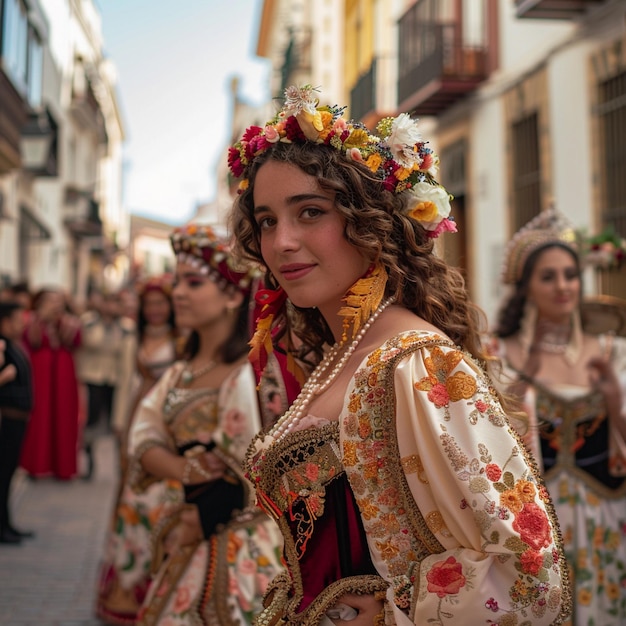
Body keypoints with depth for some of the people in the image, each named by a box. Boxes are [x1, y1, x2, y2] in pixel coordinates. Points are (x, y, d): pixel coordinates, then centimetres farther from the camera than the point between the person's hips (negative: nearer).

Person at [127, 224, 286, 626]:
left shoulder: (252, 372, -16)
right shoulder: (179, 374, 9)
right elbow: (144, 442, 1)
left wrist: (201, 519, -10)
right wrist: (187, 470, -18)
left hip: (240, 543, -7)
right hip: (190, 537, 7)